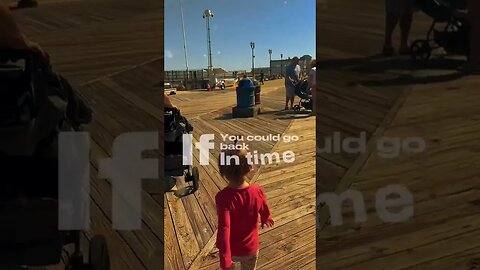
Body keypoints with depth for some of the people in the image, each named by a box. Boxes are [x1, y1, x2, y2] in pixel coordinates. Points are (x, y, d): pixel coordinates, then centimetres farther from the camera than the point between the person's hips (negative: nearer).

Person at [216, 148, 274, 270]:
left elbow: (224, 230, -34)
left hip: (231, 250, -1)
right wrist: (266, 220, 24)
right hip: (251, 248, 1)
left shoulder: (223, 197, -32)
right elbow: (265, 213, 0)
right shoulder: (257, 191, -20)